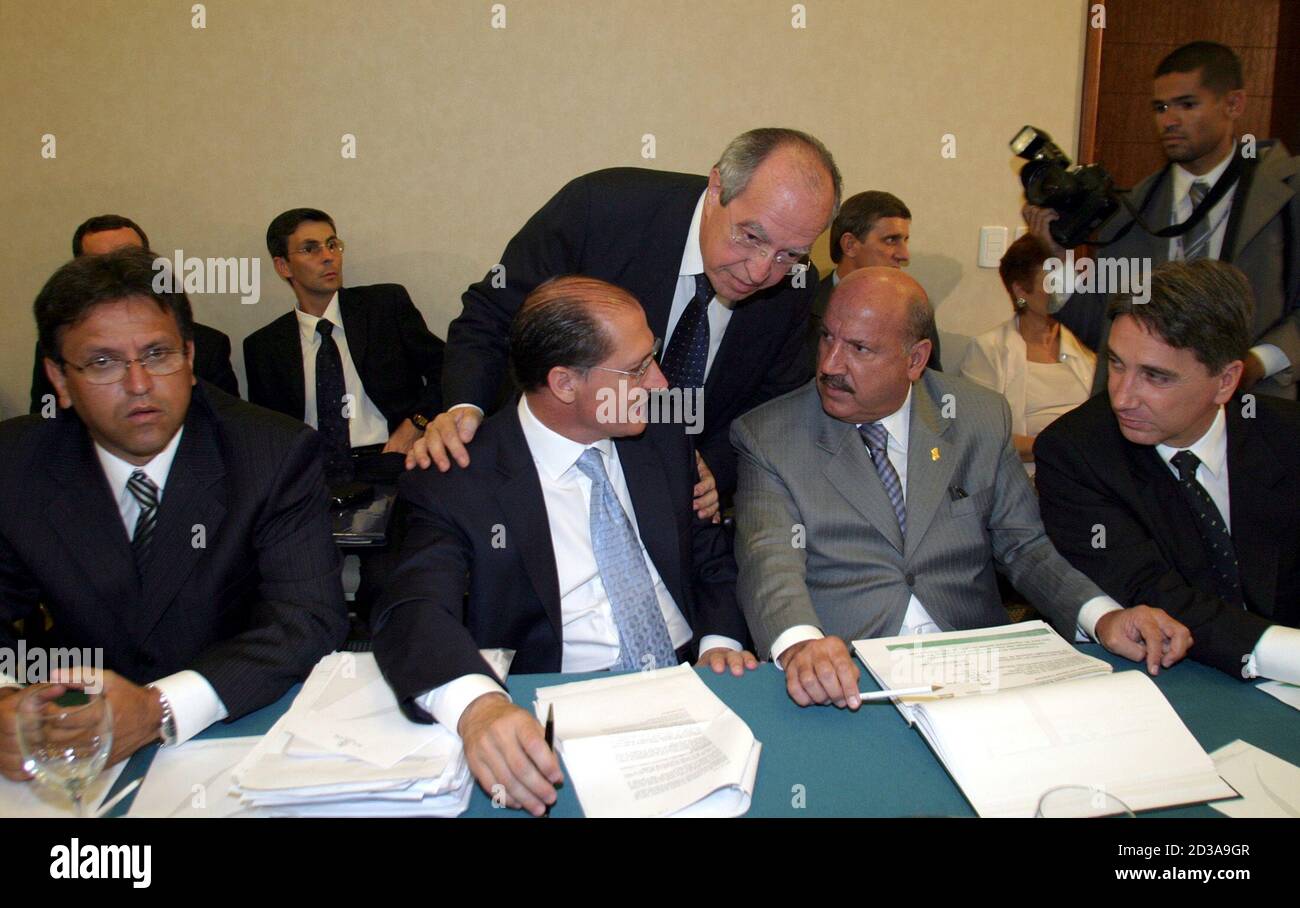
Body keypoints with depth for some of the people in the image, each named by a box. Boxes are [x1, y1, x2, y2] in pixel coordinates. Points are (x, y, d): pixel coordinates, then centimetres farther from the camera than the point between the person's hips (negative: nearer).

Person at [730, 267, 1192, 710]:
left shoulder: (981, 418, 9)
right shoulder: (767, 437, 0)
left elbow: (1026, 546, 10)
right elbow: (769, 561, -13)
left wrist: (1103, 617, -9)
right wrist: (800, 645, -35)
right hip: (843, 682, -1)